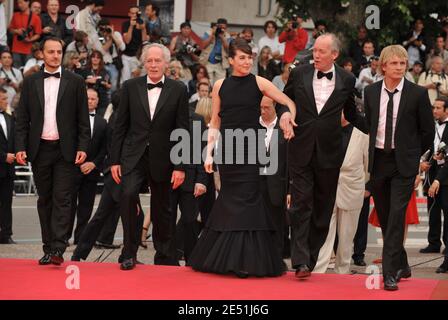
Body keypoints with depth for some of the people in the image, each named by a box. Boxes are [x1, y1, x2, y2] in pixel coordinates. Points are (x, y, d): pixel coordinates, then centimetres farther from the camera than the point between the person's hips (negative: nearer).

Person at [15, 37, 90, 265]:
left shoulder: (75, 82, 3)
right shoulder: (30, 82, 8)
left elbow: (83, 119, 2)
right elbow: (22, 118, 7)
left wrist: (83, 148, -7)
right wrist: (20, 148, -2)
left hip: (65, 150, -2)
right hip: (40, 149, 2)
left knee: (62, 199, -8)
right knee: (44, 200, 8)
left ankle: (58, 248, -13)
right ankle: (48, 248, 13)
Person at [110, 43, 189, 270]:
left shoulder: (178, 90, 0)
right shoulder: (131, 87, 3)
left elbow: (182, 131, -1)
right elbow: (120, 126, 5)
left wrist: (180, 166, -5)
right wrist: (115, 160, 0)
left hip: (162, 159, 0)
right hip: (133, 156, 0)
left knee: (161, 210, 9)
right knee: (128, 194, -22)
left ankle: (165, 257, 25)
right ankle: (129, 252, -13)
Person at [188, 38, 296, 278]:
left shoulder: (259, 83, 1)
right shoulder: (220, 86, 7)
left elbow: (290, 103, 0)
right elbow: (215, 123, 11)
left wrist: (288, 116, -22)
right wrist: (209, 153, 4)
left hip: (251, 149, -2)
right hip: (227, 149, 2)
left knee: (246, 199, -5)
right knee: (230, 200, 7)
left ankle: (246, 260, -1)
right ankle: (228, 258, 17)